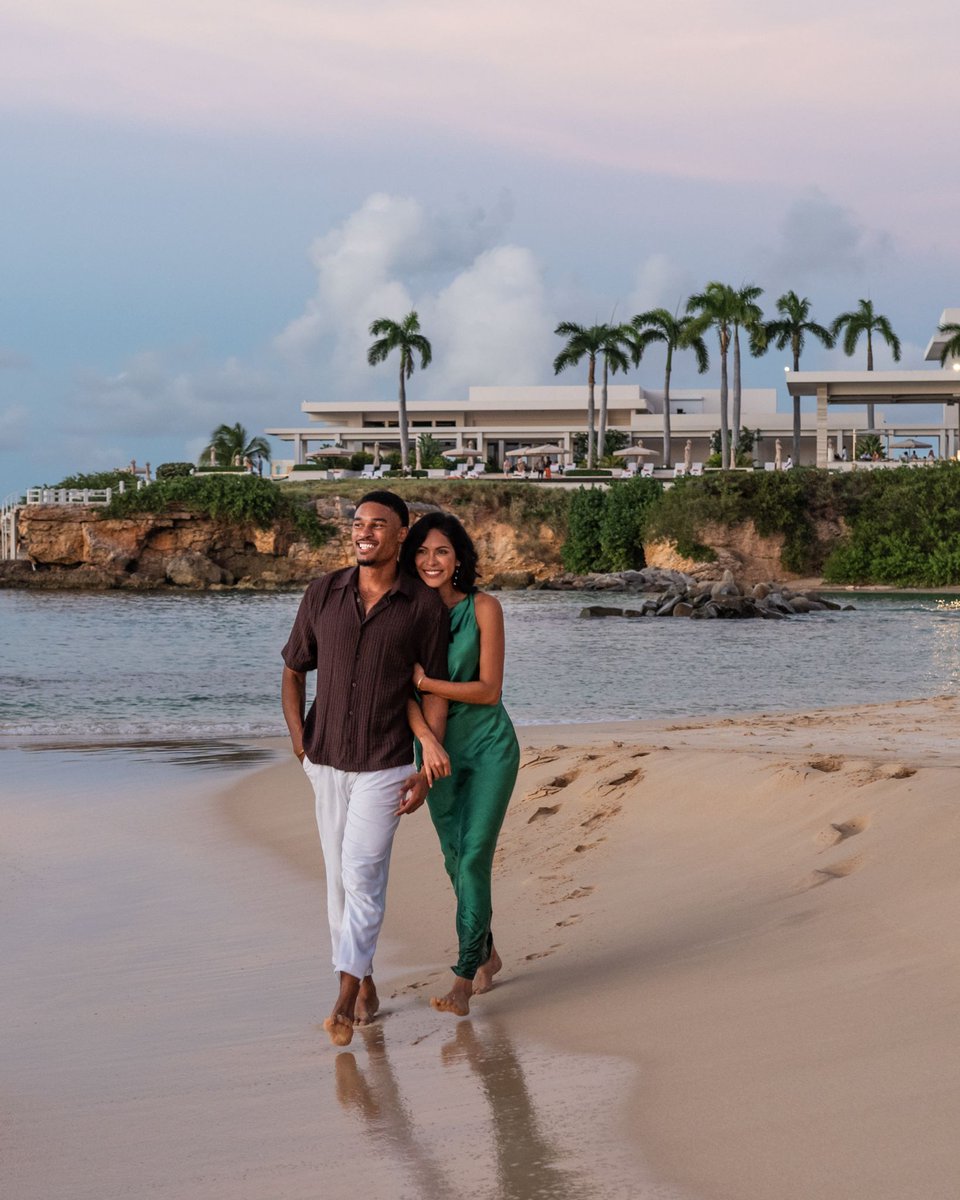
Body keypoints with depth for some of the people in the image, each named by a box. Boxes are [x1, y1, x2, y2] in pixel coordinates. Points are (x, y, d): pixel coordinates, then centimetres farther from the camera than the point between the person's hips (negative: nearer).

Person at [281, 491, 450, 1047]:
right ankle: (365, 983, 22)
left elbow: (436, 689, -1)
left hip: (384, 765, -4)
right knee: (340, 877, 10)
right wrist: (298, 739, -1)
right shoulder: (323, 594, 0)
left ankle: (345, 1000, -12)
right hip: (326, 762, 4)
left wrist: (428, 768, -8)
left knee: (363, 875, -12)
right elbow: (294, 671, 11)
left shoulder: (425, 605, -6)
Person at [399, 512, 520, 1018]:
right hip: (439, 749, 4)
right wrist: (427, 740, -25)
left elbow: (489, 690, -14)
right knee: (455, 859, 11)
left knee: (473, 857, -11)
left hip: (490, 746, -4)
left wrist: (425, 681, -21)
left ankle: (463, 981, -9)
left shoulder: (483, 607, -12)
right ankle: (486, 953, 32)